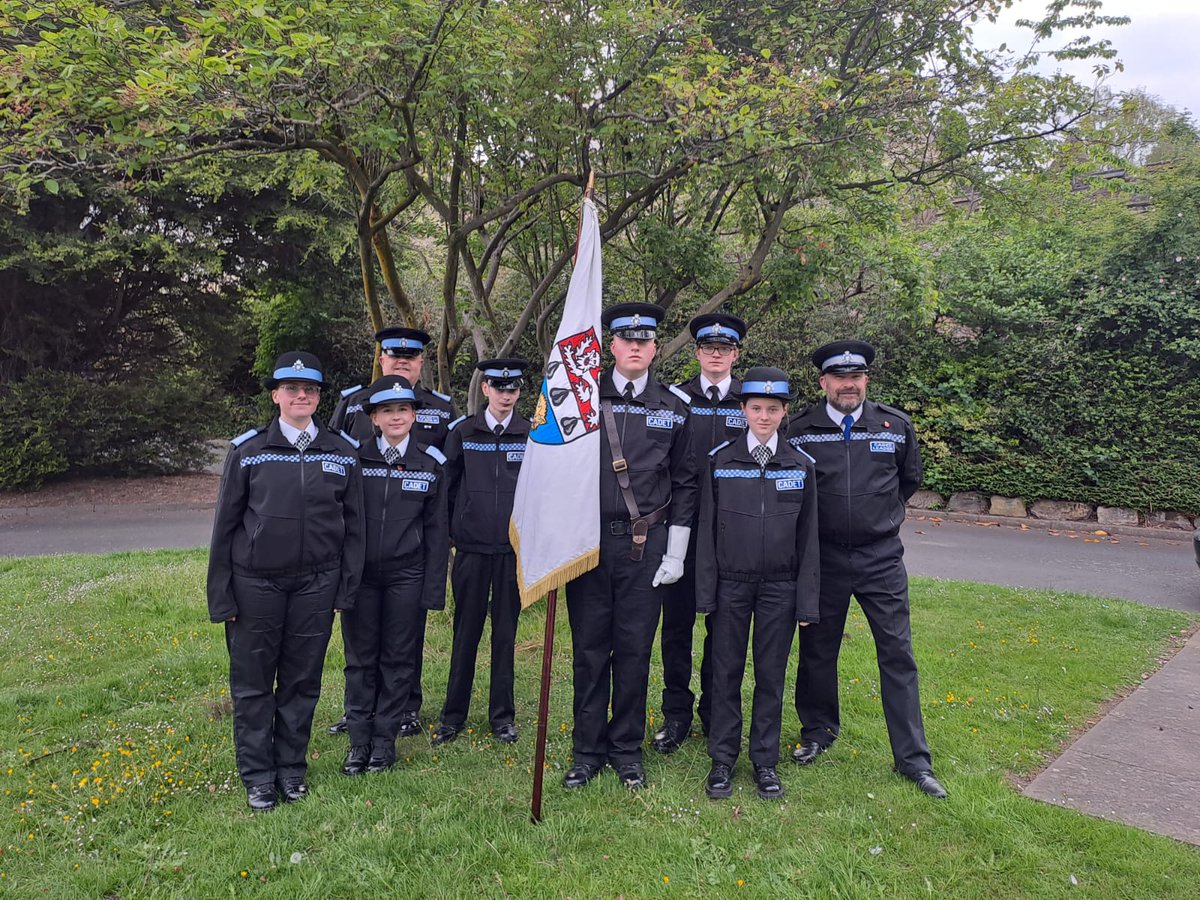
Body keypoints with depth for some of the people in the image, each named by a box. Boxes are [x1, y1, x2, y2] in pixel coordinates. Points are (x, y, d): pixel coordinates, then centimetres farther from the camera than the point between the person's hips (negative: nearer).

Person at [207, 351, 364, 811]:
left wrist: (346, 588, 2)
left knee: (302, 682, 11)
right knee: (253, 683, 9)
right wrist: (220, 596, -1)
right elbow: (226, 523, 1)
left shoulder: (343, 452, 2)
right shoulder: (247, 450, -2)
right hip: (255, 583, -1)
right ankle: (258, 776, 25)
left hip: (315, 584, 1)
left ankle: (292, 769, 29)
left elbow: (353, 525, 6)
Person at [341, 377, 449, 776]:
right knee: (360, 658, 8)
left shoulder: (431, 463, 1)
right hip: (360, 574, 0)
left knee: (399, 659, 7)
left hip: (406, 576, 0)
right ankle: (359, 741, 21)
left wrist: (433, 587, -1)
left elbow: (437, 528, 2)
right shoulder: (355, 458, 0)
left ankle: (384, 739, 21)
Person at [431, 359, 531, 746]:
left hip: (514, 547, 0)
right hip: (471, 546, 0)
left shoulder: (531, 434, 2)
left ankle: (502, 715, 20)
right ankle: (453, 714, 20)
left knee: (506, 631, 7)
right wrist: (453, 530, 6)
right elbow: (449, 485, 8)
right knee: (466, 629, 7)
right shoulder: (462, 432, 3)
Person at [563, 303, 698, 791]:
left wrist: (676, 553, 2)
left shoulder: (674, 407, 5)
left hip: (646, 546, 0)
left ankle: (627, 749, 24)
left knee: (634, 650, 7)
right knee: (589, 649, 8)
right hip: (588, 540, 0)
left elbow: (684, 482, 7)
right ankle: (588, 750, 22)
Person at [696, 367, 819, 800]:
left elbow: (808, 536, 3)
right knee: (726, 672, 7)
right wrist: (706, 592, -3)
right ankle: (723, 759, 22)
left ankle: (765, 760, 23)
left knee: (772, 675, 8)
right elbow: (707, 528, 1)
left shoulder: (801, 465, 1)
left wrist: (807, 601, 1)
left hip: (780, 586, 1)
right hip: (731, 584, 0)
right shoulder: (719, 460, -1)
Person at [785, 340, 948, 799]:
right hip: (822, 557, 0)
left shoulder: (896, 426, 0)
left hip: (882, 558, 1)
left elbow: (910, 479, 17)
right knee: (817, 649, 12)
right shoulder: (800, 429, -5)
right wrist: (819, 519, 7)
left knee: (898, 654, 2)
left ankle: (913, 759, 14)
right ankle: (818, 730, 34)